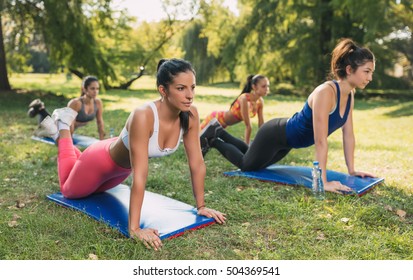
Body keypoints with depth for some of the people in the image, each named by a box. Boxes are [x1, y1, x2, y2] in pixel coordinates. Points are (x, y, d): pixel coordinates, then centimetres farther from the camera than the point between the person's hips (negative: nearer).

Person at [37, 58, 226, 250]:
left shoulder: (190, 115, -25)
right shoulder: (143, 116, -44)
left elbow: (197, 163, -18)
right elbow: (140, 175, -46)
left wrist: (201, 206, -13)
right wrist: (134, 228, -45)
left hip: (123, 166, 6)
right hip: (102, 160, -6)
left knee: (94, 190, 36)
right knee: (69, 191, 27)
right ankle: (62, 128, 34)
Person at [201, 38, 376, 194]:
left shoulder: (350, 95, -7)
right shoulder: (326, 92, -34)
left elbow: (348, 135, 0)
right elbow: (320, 141, -37)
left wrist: (352, 170, 0)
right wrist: (323, 182, -37)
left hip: (288, 136, 9)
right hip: (275, 134, -9)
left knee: (257, 164, 28)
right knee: (246, 165, 12)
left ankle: (219, 133, 42)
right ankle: (213, 139, 31)